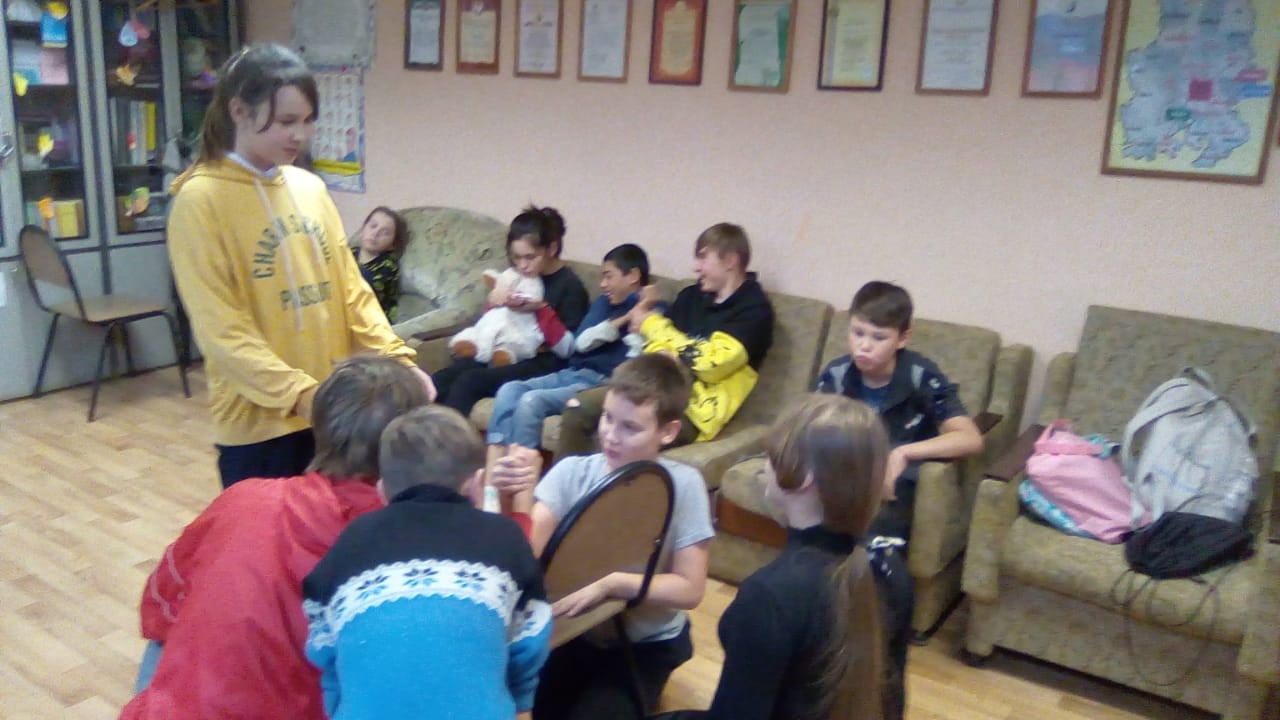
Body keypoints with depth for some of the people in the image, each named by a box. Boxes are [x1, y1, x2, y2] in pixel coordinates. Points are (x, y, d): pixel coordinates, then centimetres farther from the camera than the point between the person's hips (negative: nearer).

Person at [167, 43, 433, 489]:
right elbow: (220, 328, -16)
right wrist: (300, 394, -24)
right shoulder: (201, 199, -10)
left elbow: (349, 287, 9)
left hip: (333, 410, 5)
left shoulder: (311, 188, 7)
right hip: (258, 418, -5)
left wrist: (395, 358, -5)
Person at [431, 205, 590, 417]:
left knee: (468, 382, -28)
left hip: (542, 365, -7)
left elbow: (569, 349, -10)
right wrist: (494, 304, 2)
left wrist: (541, 310, -19)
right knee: (439, 381, -17)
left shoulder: (569, 285, -4)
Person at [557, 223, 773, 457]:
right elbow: (657, 348, 16)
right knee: (578, 407, -9)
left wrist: (653, 324, -6)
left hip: (694, 410, -7)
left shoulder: (754, 310, -6)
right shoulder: (692, 295, 16)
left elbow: (709, 364, -17)